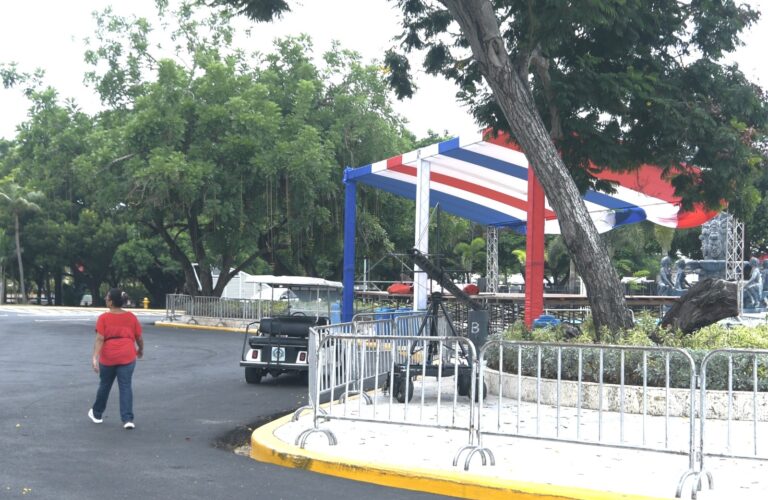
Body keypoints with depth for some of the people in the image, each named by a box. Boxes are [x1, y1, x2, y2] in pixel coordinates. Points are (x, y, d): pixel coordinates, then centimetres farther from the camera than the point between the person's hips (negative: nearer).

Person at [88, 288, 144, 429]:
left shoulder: (104, 318, -6)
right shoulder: (131, 317, 2)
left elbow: (99, 339, -15)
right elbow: (139, 338, 8)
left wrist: (95, 357, -19)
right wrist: (141, 350, 27)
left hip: (108, 357, -1)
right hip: (127, 356, 1)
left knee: (104, 385, 17)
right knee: (126, 387, 0)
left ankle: (96, 413, 35)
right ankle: (127, 419, -10)